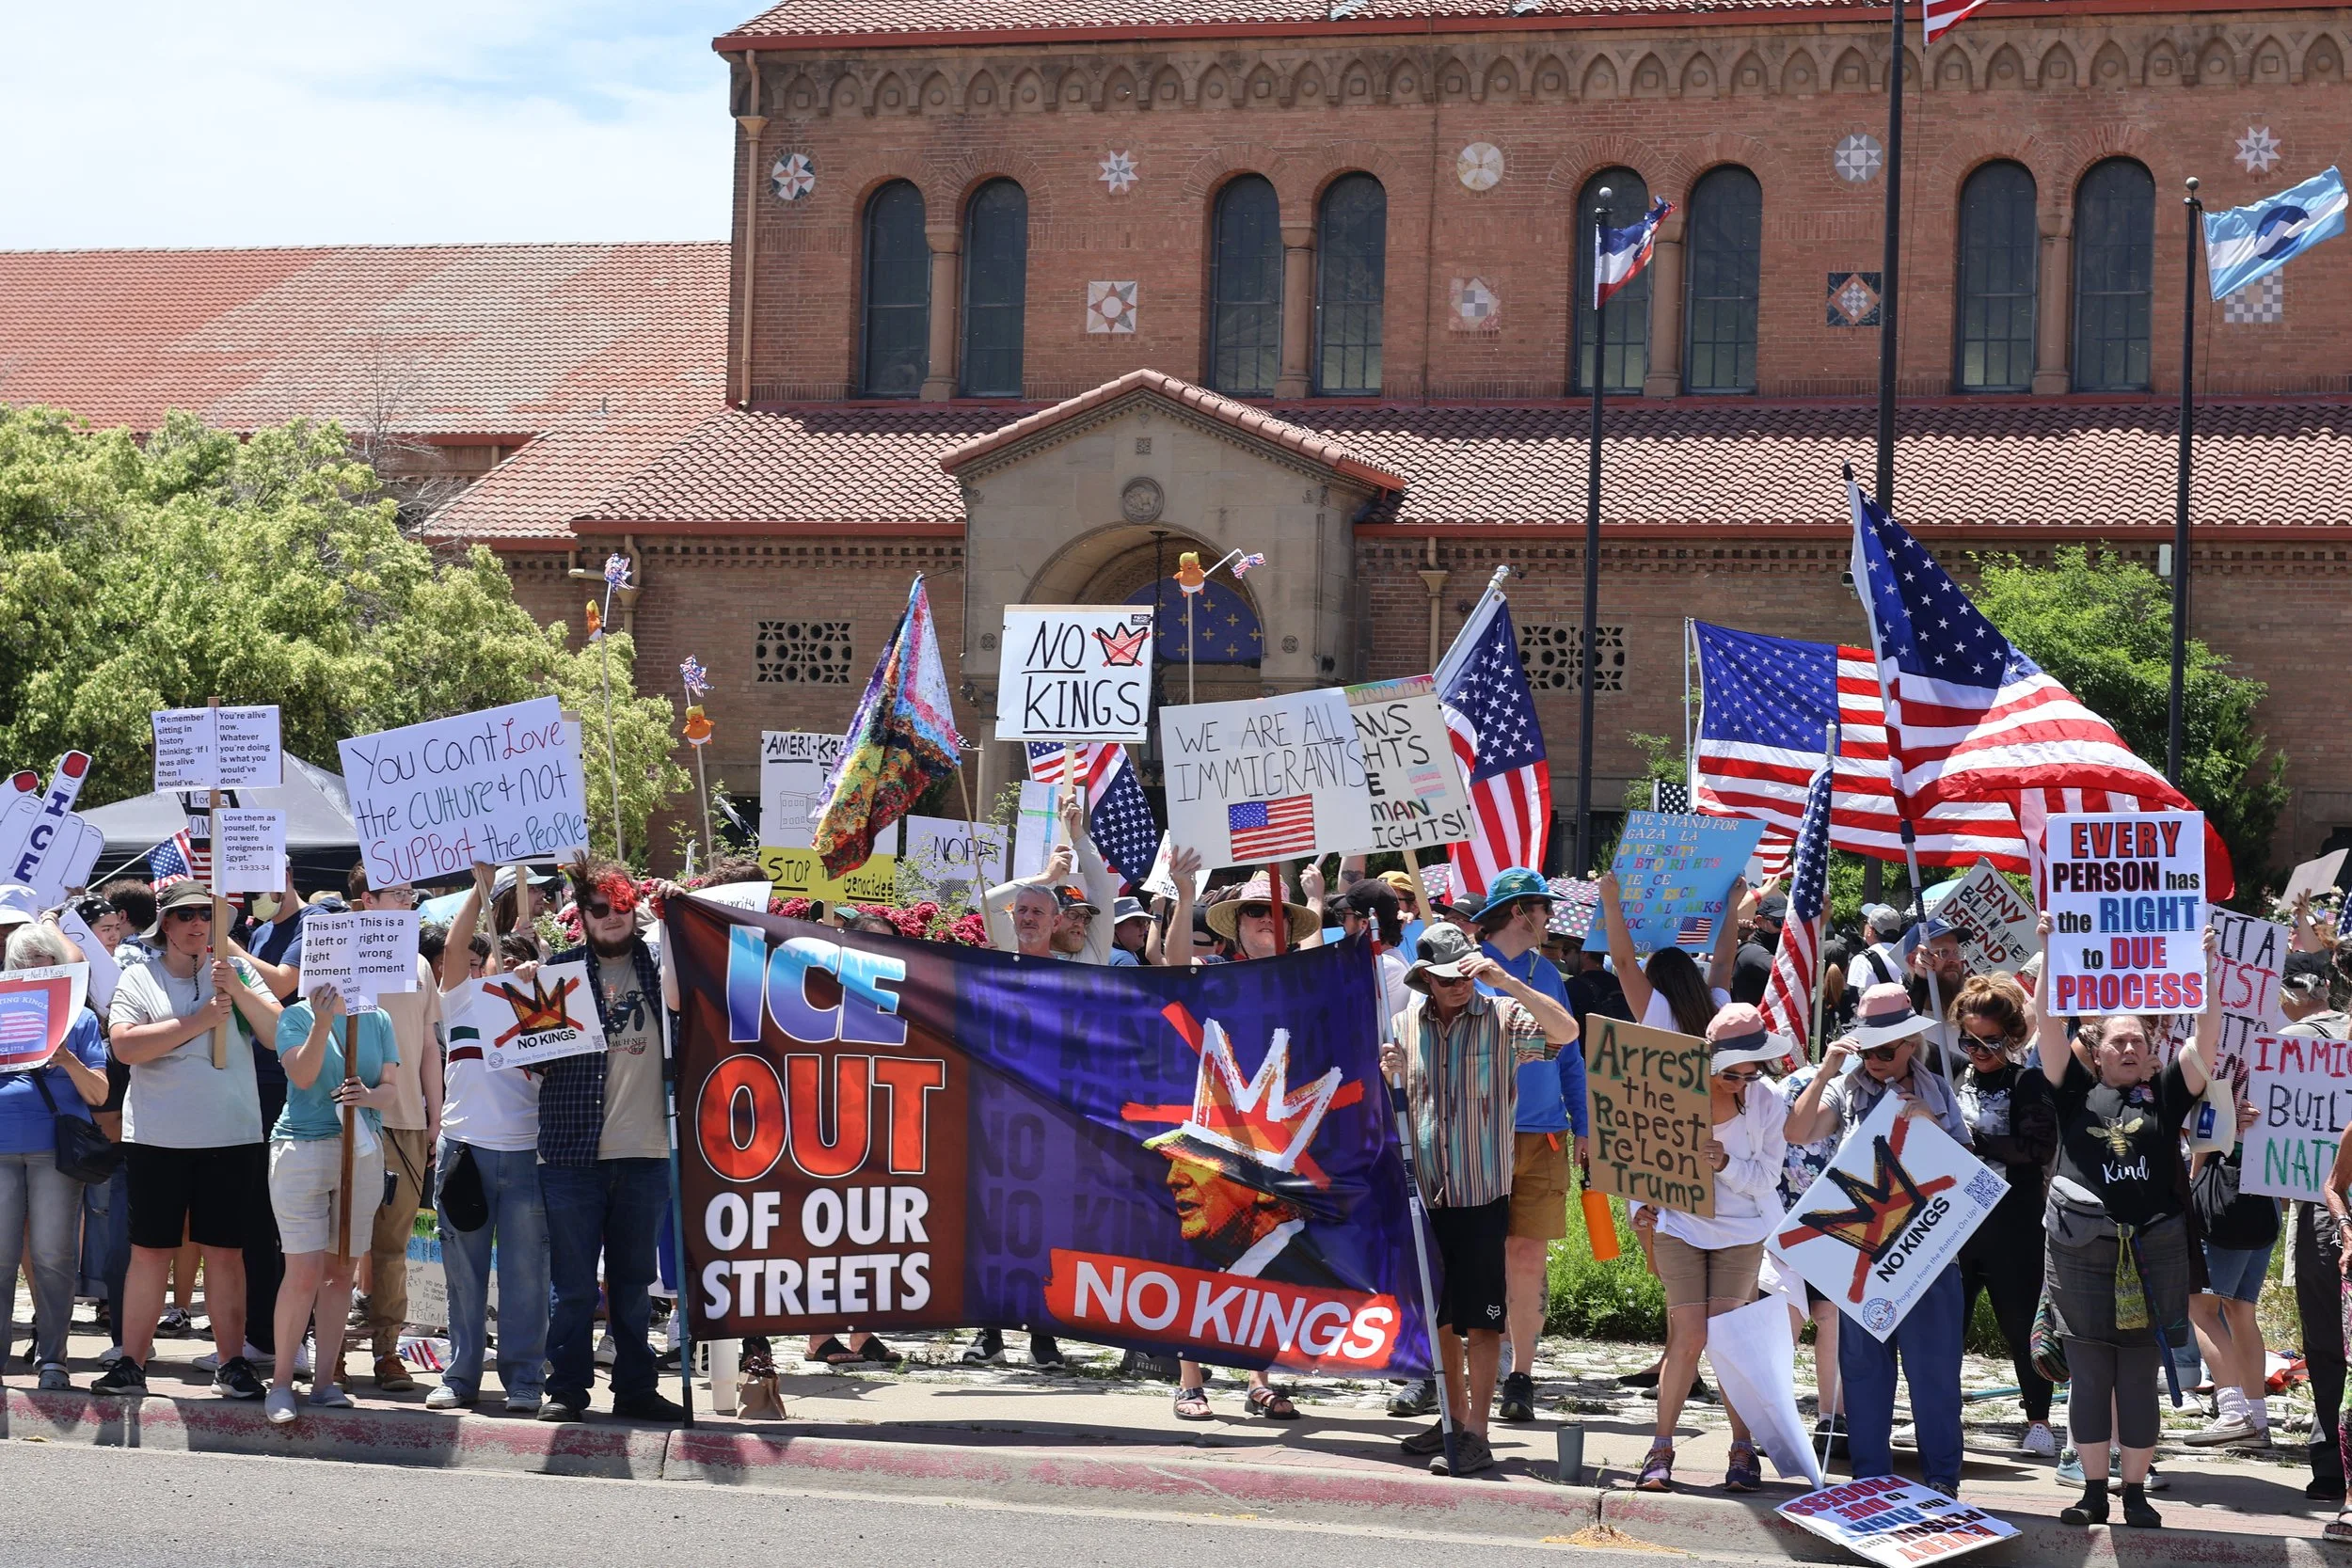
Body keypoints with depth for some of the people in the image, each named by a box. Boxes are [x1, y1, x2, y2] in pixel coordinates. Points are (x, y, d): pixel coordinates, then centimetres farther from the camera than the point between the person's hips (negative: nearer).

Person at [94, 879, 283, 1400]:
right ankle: (131, 1364, 9)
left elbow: (279, 1033, -1)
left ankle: (232, 1364, 8)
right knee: (148, 1251, 3)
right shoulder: (140, 977, 4)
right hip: (157, 1136, 0)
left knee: (225, 1252, 3)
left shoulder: (235, 971, 7)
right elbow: (124, 1044, -10)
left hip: (231, 1135, 0)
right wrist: (197, 1023, -15)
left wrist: (238, 991, -15)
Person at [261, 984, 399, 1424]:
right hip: (302, 1150, -4)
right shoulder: (297, 1016, 1)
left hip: (362, 1154, 4)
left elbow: (391, 1091, 8)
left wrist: (369, 1096, -14)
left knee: (342, 1271, 5)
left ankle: (325, 1381, 13)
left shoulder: (376, 1020, 11)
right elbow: (303, 1076, -13)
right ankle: (281, 1381, 1)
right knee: (305, 1273, -9)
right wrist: (323, 1022, -23)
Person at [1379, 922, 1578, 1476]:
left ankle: (1476, 1433, -3)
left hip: (1481, 1195, -5)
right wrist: (1388, 1078, -7)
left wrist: (1505, 982, -27)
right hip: (1422, 1194, 5)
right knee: (1435, 1315, 12)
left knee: (1479, 1317, -4)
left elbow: (1565, 1031, -21)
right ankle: (1453, 1418, 24)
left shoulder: (1500, 1017, -4)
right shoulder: (1404, 1025, 8)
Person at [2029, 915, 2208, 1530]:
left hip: (2154, 1250, 0)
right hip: (2082, 1250, 0)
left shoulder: (2164, 1094, 7)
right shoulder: (2076, 1092, 5)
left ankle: (2136, 1492, 11)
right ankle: (2093, 1491, 12)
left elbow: (2205, 1039, -2)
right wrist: (2050, 952, -12)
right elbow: (2051, 1025, -3)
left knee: (2140, 1377, 4)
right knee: (2088, 1375, 4)